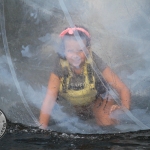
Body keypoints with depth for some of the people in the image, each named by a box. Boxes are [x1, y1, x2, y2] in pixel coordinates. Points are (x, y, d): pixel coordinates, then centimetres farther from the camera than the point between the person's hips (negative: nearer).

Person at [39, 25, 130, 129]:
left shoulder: (94, 63, -31)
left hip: (97, 100, -6)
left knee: (107, 121, -26)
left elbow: (123, 89, -30)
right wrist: (42, 129, -40)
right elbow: (49, 101, -30)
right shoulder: (60, 67, -29)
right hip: (71, 104, 6)